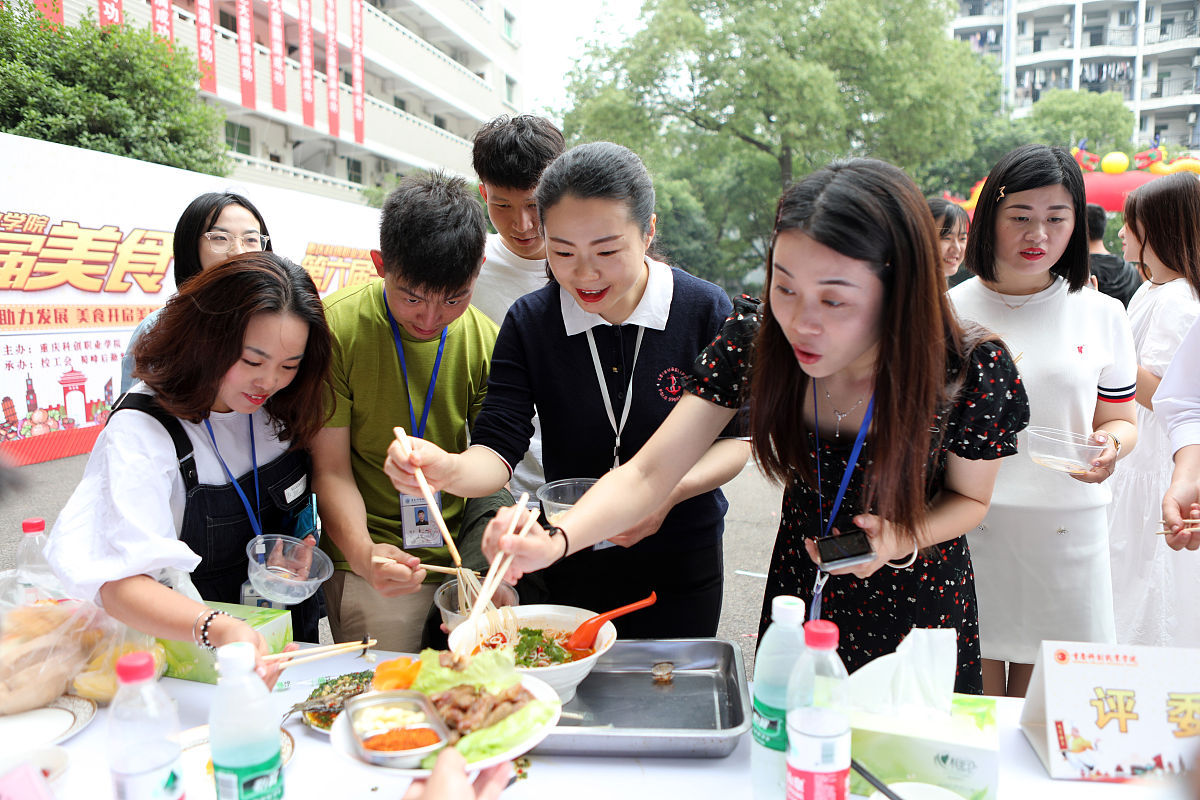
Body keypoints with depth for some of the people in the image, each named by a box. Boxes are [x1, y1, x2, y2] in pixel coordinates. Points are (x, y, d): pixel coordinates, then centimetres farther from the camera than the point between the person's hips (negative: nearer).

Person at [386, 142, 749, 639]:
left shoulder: (706, 311, -13)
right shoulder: (529, 322, -9)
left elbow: (735, 438, -7)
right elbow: (498, 448, -14)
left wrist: (672, 489, -25)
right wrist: (450, 470, -36)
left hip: (683, 565, 0)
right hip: (571, 566, 1)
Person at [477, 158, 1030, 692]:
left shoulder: (972, 373, -28)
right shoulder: (755, 339, -25)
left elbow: (969, 496, -7)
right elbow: (648, 473, -26)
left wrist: (903, 538, -29)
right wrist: (555, 541, -43)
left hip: (921, 604, -1)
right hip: (799, 590, 2)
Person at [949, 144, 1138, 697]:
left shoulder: (1103, 315, 5)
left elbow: (1121, 420, 12)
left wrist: (1110, 444, -11)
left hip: (1067, 525, 2)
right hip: (969, 523, -1)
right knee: (976, 698, 5)